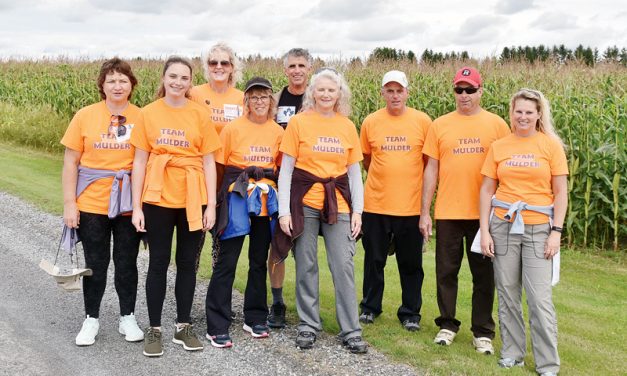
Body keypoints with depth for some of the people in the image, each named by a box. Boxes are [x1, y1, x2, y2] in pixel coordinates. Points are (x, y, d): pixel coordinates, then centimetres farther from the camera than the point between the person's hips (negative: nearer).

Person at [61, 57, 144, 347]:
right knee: (95, 264, 10)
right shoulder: (84, 116, -3)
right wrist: (69, 204, -4)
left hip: (128, 205, 0)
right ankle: (91, 320, 26)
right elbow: (71, 162, 0)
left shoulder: (142, 118, -4)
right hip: (92, 203, 0)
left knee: (127, 263, 11)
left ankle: (127, 318, 27)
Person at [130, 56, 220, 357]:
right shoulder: (149, 113, -1)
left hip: (193, 200, 1)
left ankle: (183, 326, 23)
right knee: (159, 263, 7)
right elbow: (140, 161, 1)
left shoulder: (200, 115, -1)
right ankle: (154, 329, 18)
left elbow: (209, 162, 2)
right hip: (157, 199, 0)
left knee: (187, 262, 10)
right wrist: (136, 206, -3)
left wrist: (211, 205, -3)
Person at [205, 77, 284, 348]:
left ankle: (255, 318, 27)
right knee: (226, 262, -4)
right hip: (237, 199, -4)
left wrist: (266, 176, 0)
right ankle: (217, 327, 2)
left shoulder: (278, 132, 4)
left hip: (266, 202, 4)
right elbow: (218, 165, -1)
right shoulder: (233, 128, -5)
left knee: (259, 261, 13)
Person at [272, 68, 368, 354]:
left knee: (344, 266, 0)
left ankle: (351, 331, 9)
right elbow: (285, 170, -2)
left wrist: (357, 211, 3)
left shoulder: (348, 126, 6)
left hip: (338, 204, 2)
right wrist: (284, 210, -8)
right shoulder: (298, 122, -1)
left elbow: (355, 173, 10)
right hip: (304, 204, -1)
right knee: (306, 266, 6)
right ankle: (308, 325, 21)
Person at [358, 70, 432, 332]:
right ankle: (370, 307, 29)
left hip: (411, 206, -1)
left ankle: (410, 313, 23)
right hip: (375, 204, 1)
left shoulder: (423, 121, -3)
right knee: (374, 260, 13)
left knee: (411, 263, 9)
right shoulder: (371, 122, 1)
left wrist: (408, 182, 6)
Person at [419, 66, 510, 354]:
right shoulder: (440, 125, 4)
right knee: (446, 271, 9)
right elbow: (431, 169, 5)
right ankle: (447, 324, 25)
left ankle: (483, 332, 18)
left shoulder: (497, 125, 2)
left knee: (484, 274, 7)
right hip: (447, 212, 1)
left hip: (485, 213, -1)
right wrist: (424, 212, 3)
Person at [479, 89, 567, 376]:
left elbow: (561, 192, 1)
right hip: (503, 226, 2)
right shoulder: (498, 147, 5)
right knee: (507, 294, 9)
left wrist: (556, 232, -6)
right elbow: (487, 190, 7)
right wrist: (484, 231, 0)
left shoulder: (551, 145, 0)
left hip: (538, 228, -2)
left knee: (540, 298, -4)